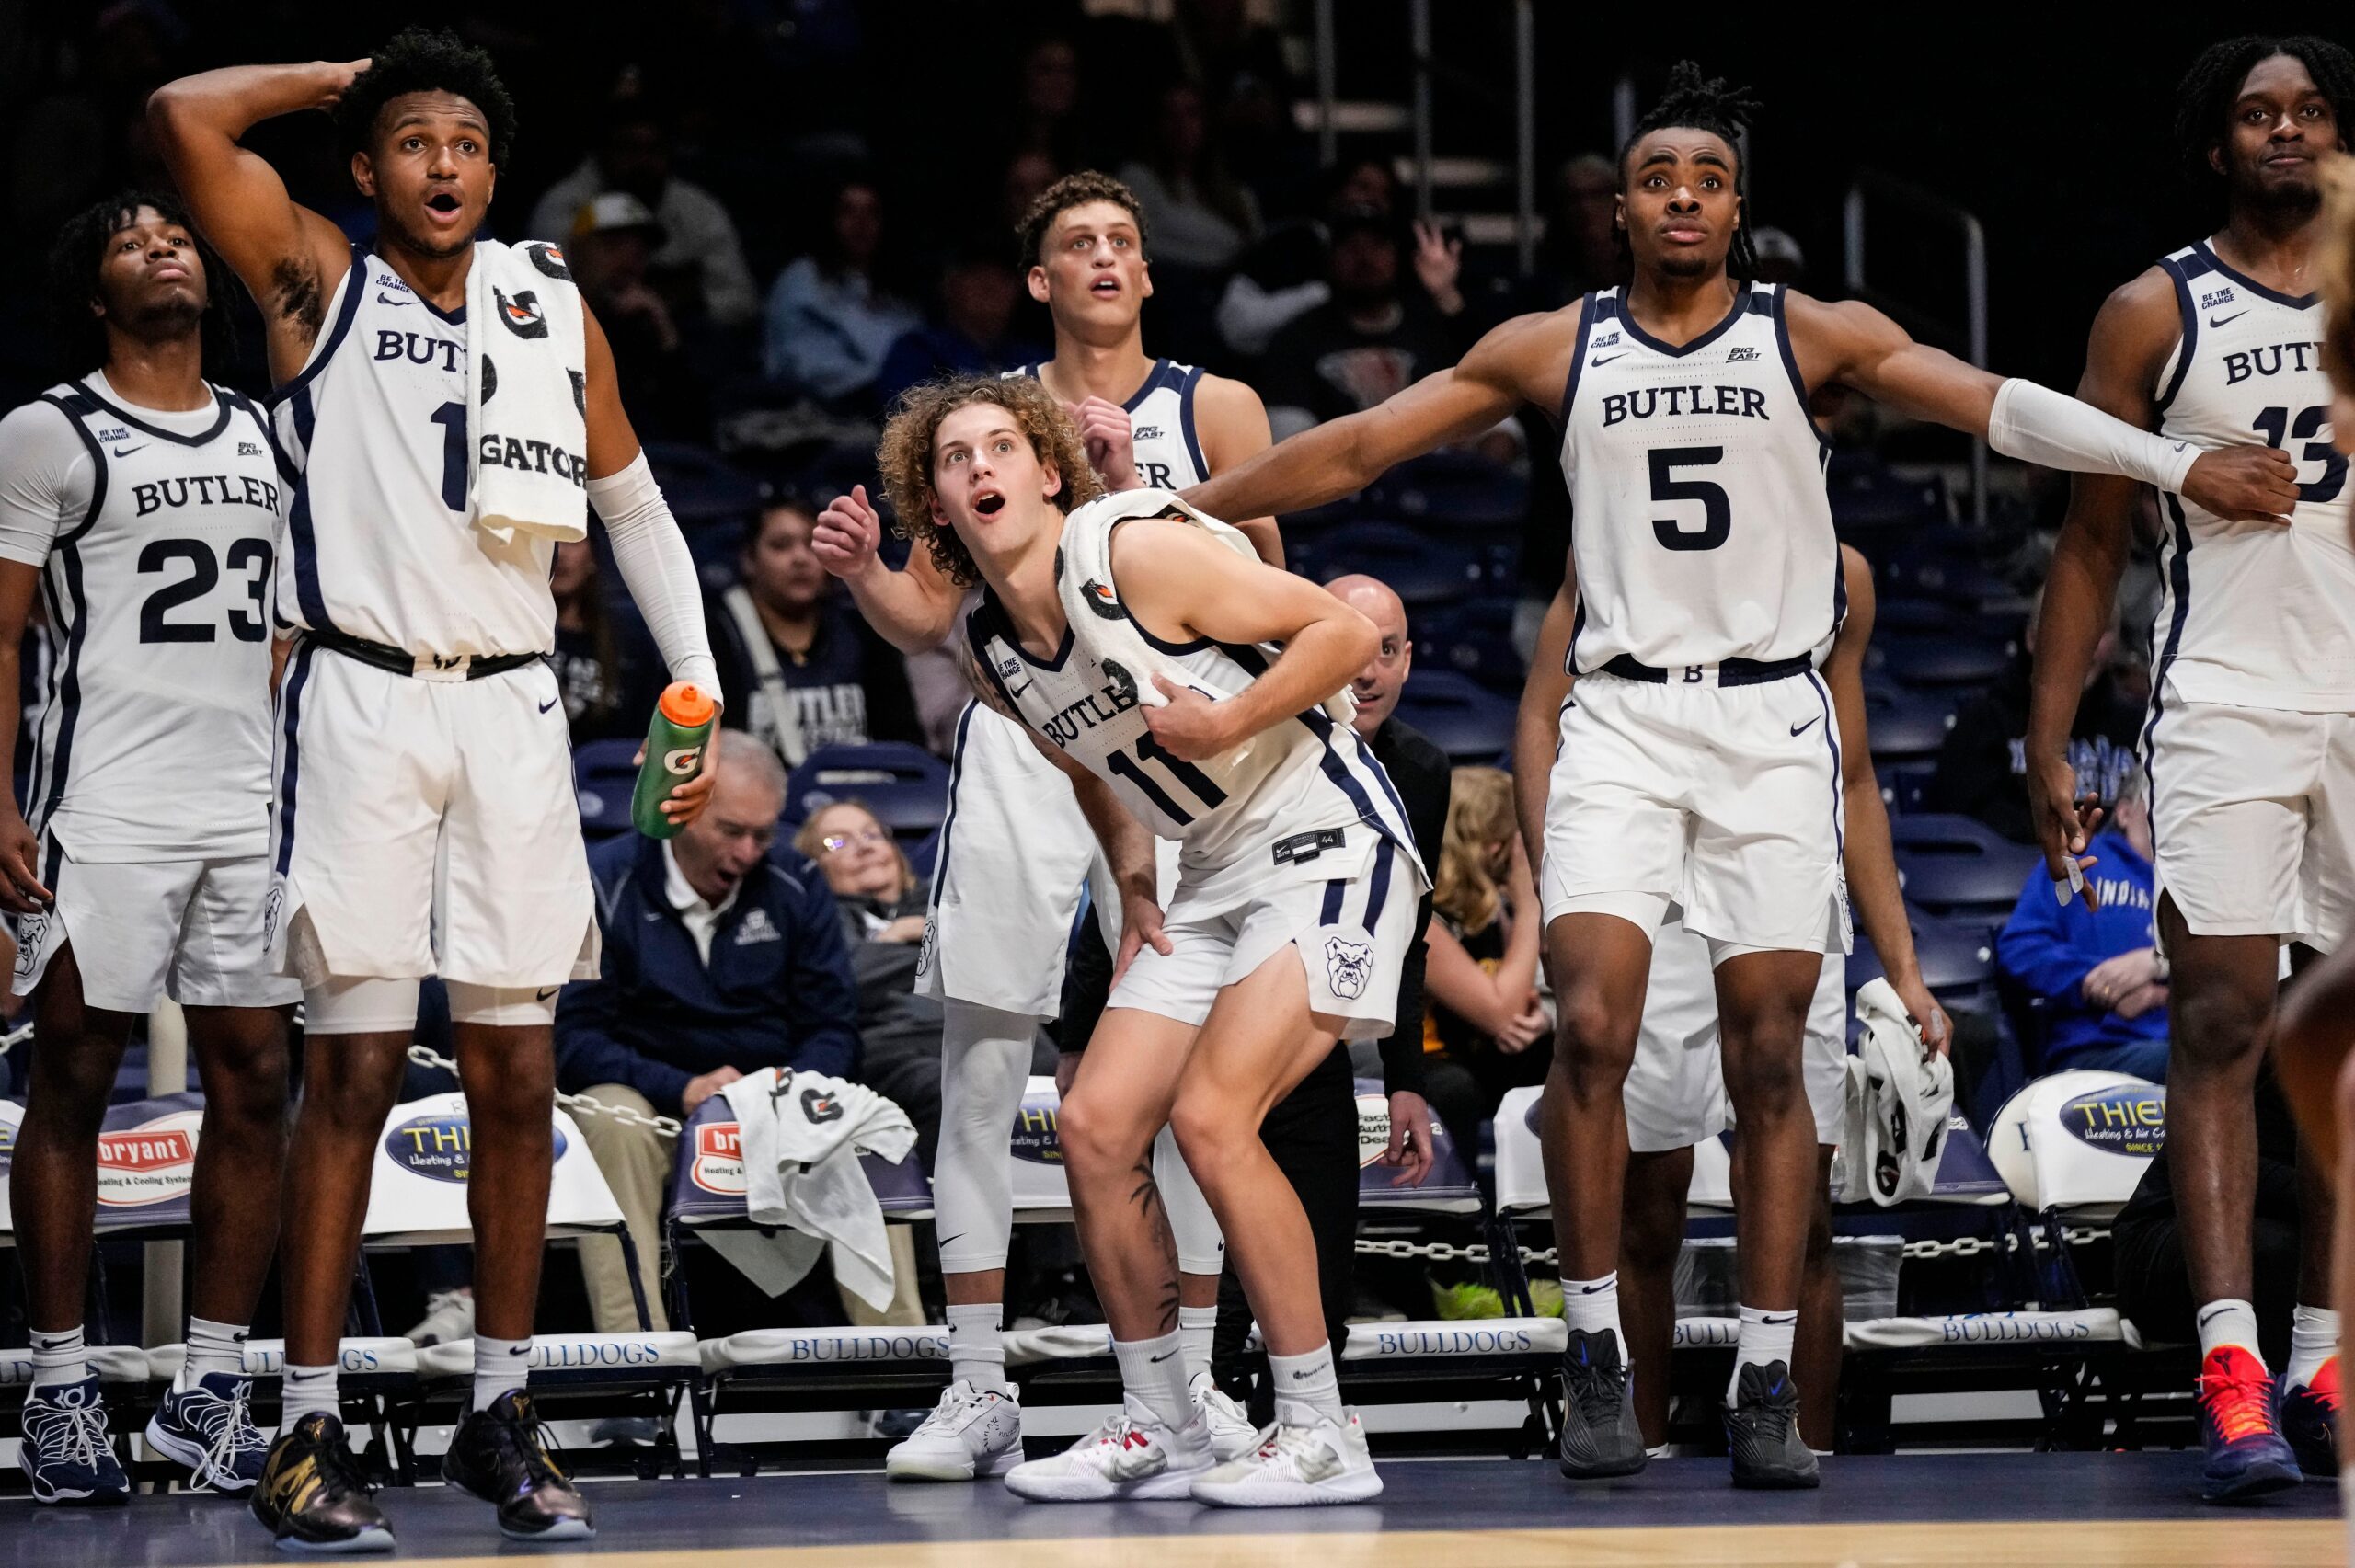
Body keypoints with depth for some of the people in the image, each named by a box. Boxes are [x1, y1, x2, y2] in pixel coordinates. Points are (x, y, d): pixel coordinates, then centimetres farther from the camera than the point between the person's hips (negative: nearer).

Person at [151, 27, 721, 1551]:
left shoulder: (555, 308, 13)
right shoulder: (319, 281, 3)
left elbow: (636, 508, 22)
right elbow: (187, 114, -11)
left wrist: (699, 693, 13)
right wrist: (345, 73, 4)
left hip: (513, 710, 4)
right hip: (364, 700, -4)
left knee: (518, 1075, 5)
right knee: (355, 1068, -7)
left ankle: (502, 1413, 14)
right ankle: (309, 1433, -5)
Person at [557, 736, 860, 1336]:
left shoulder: (796, 887, 6)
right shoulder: (607, 883, -6)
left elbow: (833, 1028, 6)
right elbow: (573, 1036, -11)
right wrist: (683, 1091, -25)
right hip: (646, 1096, -3)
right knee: (614, 1125, -36)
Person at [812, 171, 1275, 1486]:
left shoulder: (1215, 411, 6)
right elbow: (930, 617, 14)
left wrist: (1133, 499, -13)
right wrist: (861, 571, -7)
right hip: (1021, 736, 2)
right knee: (980, 1061, -4)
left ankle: (1192, 1389, 4)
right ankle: (979, 1393, 0)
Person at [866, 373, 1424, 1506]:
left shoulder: (1138, 550, -18)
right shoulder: (991, 650, 6)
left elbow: (1346, 629, -17)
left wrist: (1226, 723, -21)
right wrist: (1133, 885, 14)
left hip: (1328, 847, -8)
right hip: (1214, 880, 8)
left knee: (1212, 1117, -20)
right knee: (1095, 1126, 0)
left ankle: (1322, 1438, -12)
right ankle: (1159, 1433, 13)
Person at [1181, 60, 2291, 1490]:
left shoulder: (1811, 336, 2)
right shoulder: (1554, 350, 6)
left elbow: (1990, 403, -7)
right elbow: (1354, 448, 9)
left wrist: (2181, 466, -18)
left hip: (1773, 723, 0)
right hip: (1622, 719, 0)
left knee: (1769, 1060, -1)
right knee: (1592, 1027, -15)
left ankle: (1769, 1389, 4)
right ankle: (1600, 1361, -5)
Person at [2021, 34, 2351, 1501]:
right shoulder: (2157, 313, 3)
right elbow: (2093, 542, 5)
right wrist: (2050, 740, -2)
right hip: (2226, 707, -2)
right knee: (2222, 1025, -10)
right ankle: (2232, 1367, -15)